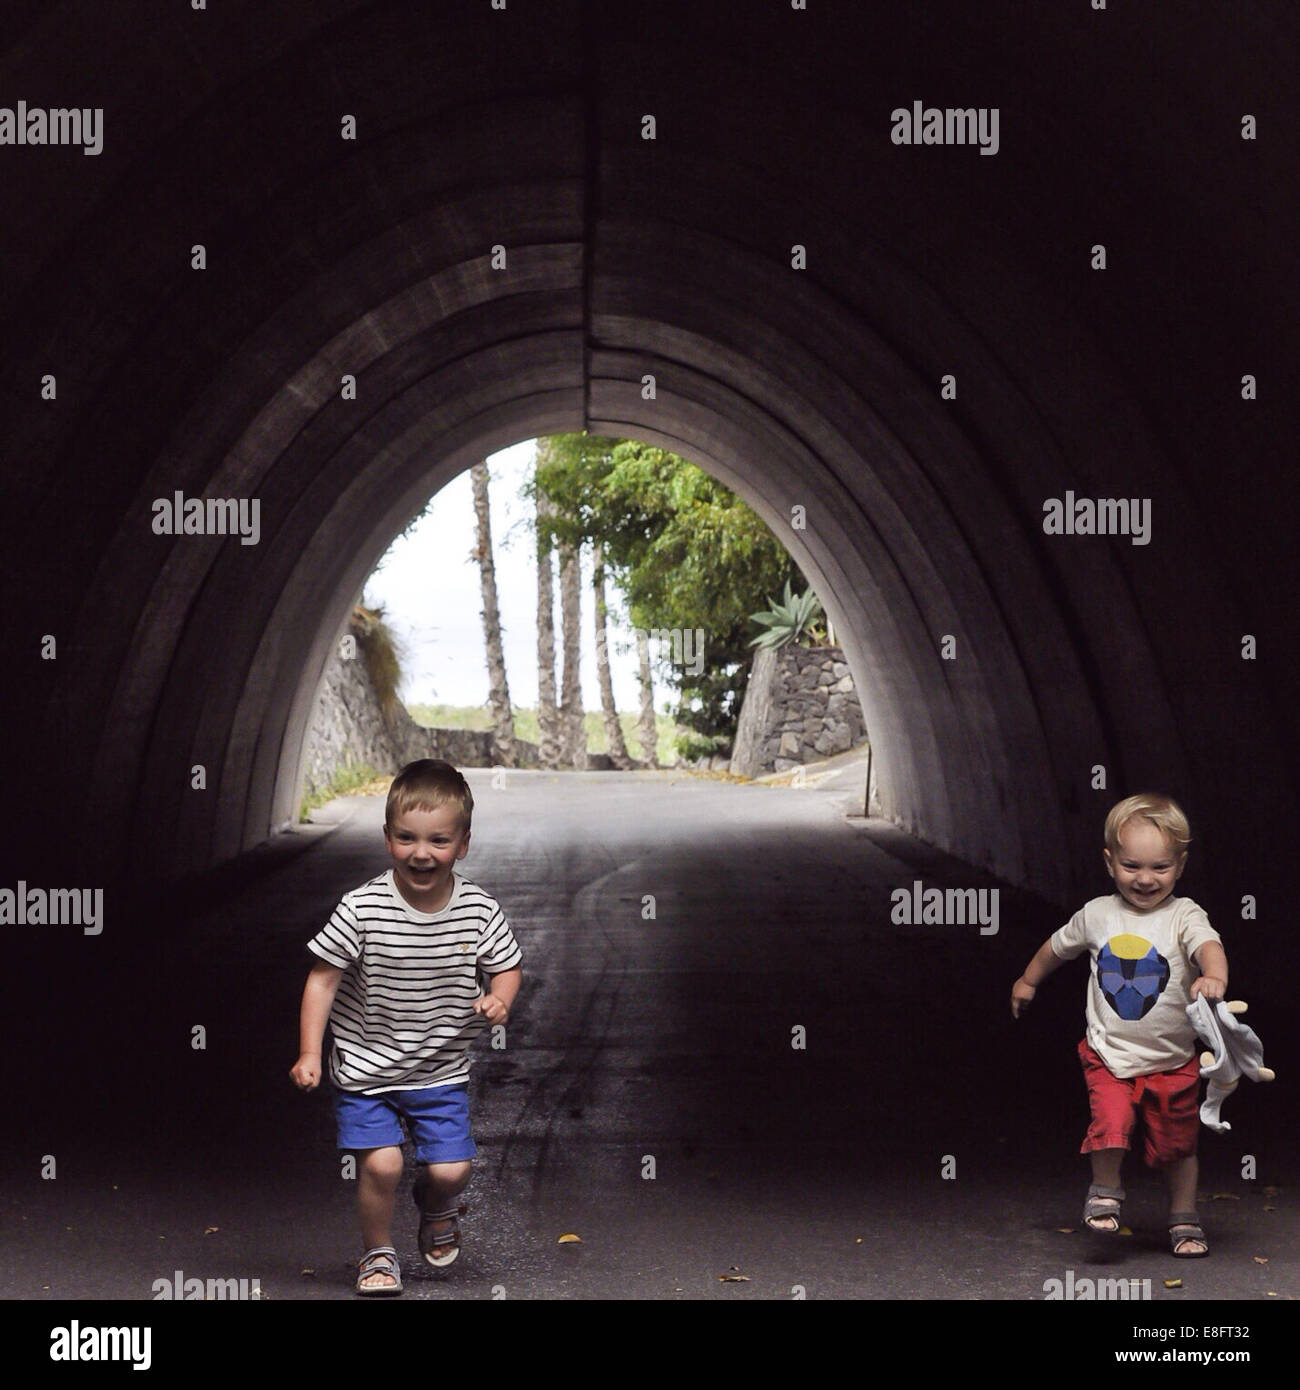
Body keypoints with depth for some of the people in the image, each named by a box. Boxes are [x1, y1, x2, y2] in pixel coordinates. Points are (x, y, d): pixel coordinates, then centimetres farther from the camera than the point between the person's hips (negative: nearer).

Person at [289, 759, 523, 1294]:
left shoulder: (479, 911, -11)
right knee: (380, 1163, -12)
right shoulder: (362, 908, -18)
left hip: (442, 1067, 2)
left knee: (450, 1169, 0)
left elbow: (506, 966, 5)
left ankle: (435, 1207, 38)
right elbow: (324, 976, -10)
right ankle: (378, 1252, 17)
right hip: (366, 1064, -2)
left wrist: (499, 998, -17)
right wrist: (309, 1053, -13)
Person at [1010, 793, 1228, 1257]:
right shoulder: (1097, 914, -2)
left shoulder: (1183, 915, -12)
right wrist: (1027, 981, 30)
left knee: (1178, 1143, 10)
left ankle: (1184, 1221, 32)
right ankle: (1105, 1192, 10)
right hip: (1109, 1055, 1)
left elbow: (1209, 945, -33)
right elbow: (1057, 946, 17)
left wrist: (1213, 976, -54)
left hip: (1172, 1060, -1)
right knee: (1111, 1121, -18)